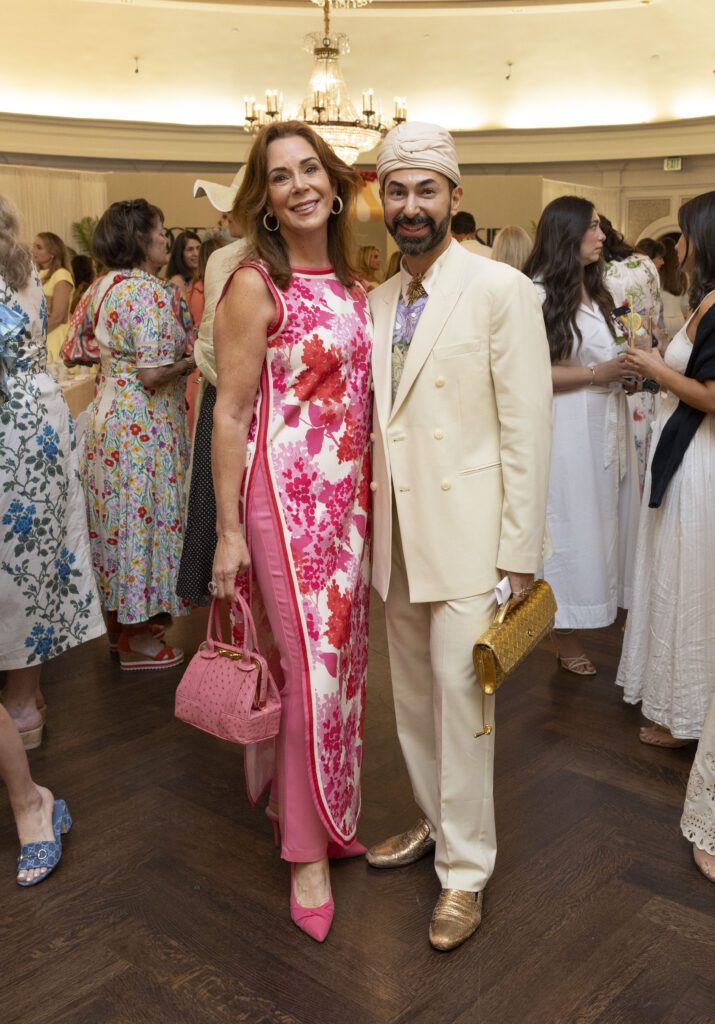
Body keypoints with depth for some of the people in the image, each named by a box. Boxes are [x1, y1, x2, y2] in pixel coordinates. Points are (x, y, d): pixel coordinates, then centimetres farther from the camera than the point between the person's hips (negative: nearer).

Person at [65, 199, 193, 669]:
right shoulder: (150, 293, -19)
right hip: (143, 423, -9)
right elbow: (153, 374, -24)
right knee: (142, 514, 1)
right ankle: (136, 641, 12)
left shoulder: (105, 285, 8)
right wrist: (191, 362, -9)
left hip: (108, 411, 9)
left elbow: (78, 344, 17)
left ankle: (119, 621, 31)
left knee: (118, 514, 17)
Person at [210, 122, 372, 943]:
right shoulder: (255, 285, -10)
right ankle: (308, 850, 19)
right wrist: (229, 530, -13)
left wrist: (371, 496, 14)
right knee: (311, 666, -1)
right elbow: (230, 414, -11)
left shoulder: (351, 283, 10)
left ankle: (310, 801, 37)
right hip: (285, 495, -7)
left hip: (350, 495, 7)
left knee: (343, 656, 14)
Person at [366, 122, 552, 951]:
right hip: (396, 532, 7)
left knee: (460, 696, -2)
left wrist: (521, 553, -13)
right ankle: (433, 820, 37)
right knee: (412, 693, 17)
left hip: (466, 530, -6)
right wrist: (371, 522, 10)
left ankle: (465, 867, 16)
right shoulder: (378, 300, 10)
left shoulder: (500, 289, -9)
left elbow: (527, 426, -11)